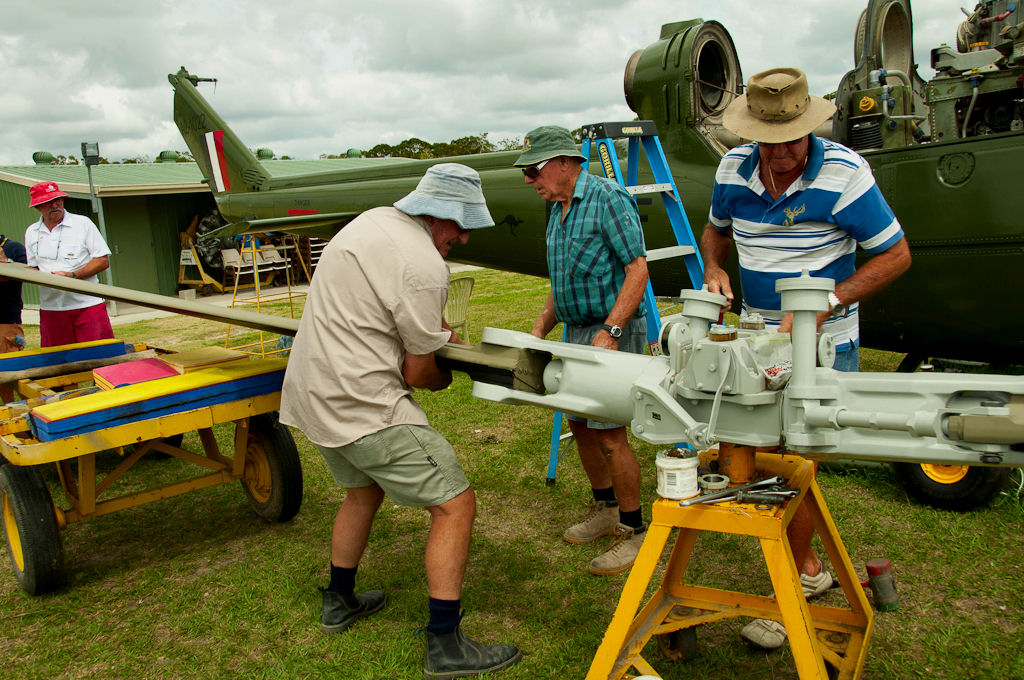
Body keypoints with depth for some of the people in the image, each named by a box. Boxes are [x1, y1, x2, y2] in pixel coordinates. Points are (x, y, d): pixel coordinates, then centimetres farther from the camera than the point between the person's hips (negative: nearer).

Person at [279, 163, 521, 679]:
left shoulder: (375, 221, 10)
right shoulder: (426, 267, -20)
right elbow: (417, 373, -12)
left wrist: (442, 334, 18)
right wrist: (444, 378, 9)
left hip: (312, 393, 10)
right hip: (363, 406, -10)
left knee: (363, 491, 29)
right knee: (455, 503, -4)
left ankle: (339, 602, 45)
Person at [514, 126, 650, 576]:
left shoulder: (608, 199, -13)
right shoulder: (558, 209, 14)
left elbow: (638, 270, -18)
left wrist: (609, 332, -25)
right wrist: (541, 328, 11)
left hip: (614, 330, -9)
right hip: (576, 331, 9)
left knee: (609, 434, -9)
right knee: (579, 424, 15)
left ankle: (634, 531, 7)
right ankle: (605, 509, 33)